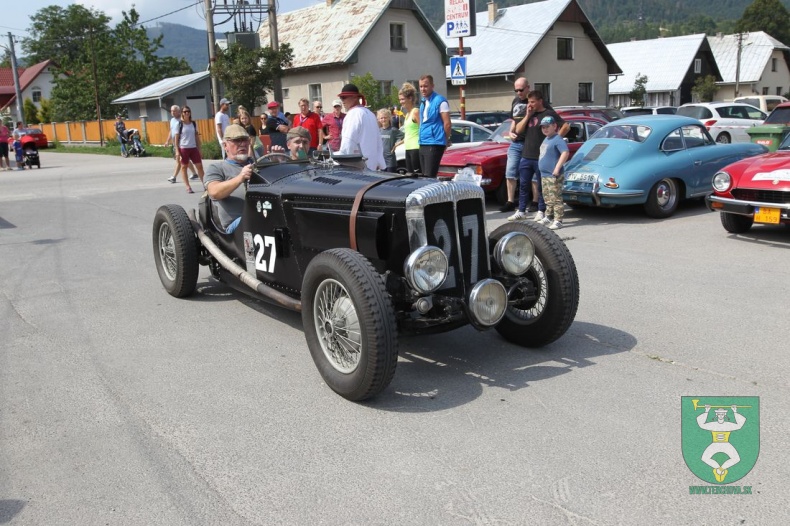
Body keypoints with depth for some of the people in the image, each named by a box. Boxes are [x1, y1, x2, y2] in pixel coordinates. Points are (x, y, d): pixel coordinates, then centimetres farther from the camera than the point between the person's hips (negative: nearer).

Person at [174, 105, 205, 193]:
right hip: (183, 148, -3)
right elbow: (176, 138, -3)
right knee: (184, 167, 3)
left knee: (199, 166, 0)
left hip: (193, 148, 3)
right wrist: (177, 150, -9)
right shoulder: (179, 124, -3)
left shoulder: (194, 123, 8)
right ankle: (188, 187, 8)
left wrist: (199, 149, 9)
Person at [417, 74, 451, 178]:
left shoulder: (440, 101, -9)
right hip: (423, 144, 9)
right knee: (424, 176, 11)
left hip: (434, 144, -9)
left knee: (430, 176, -11)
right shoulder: (423, 102, 17)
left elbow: (447, 123, -11)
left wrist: (445, 140, -2)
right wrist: (422, 137, 18)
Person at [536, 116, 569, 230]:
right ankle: (547, 217, 29)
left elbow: (566, 153, -24)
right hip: (544, 175, 9)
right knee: (547, 199, 19)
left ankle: (558, 221, -7)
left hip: (553, 176, -9)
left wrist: (557, 168, -26)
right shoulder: (546, 139, 16)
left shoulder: (557, 139, -13)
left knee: (556, 199, -8)